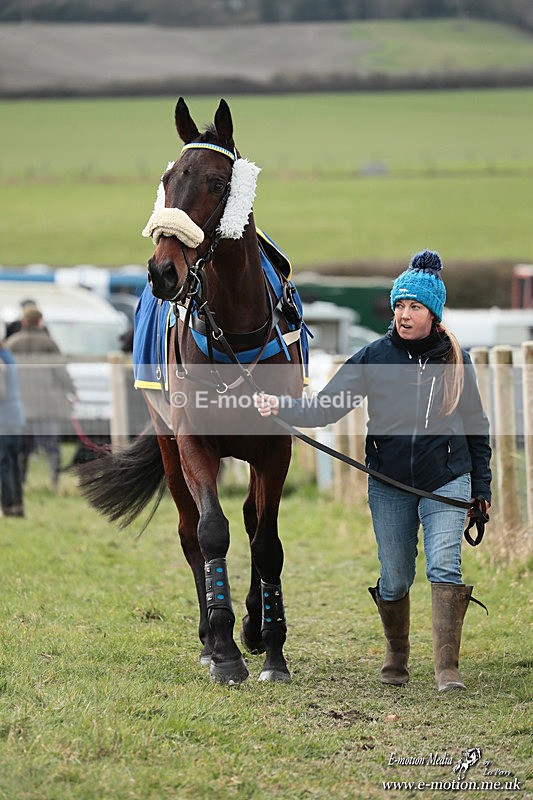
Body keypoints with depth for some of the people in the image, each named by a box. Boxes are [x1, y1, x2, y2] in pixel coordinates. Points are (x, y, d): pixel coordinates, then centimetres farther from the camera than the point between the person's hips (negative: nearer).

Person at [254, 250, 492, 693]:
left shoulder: (455, 360, 1)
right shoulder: (375, 356, -1)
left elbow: (476, 426, 10)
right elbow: (327, 405, -6)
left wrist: (481, 488, 9)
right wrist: (283, 407, -24)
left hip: (446, 481, -1)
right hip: (390, 483, 1)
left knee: (444, 566, -15)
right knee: (394, 580, 6)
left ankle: (448, 668, -14)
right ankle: (396, 656, 30)